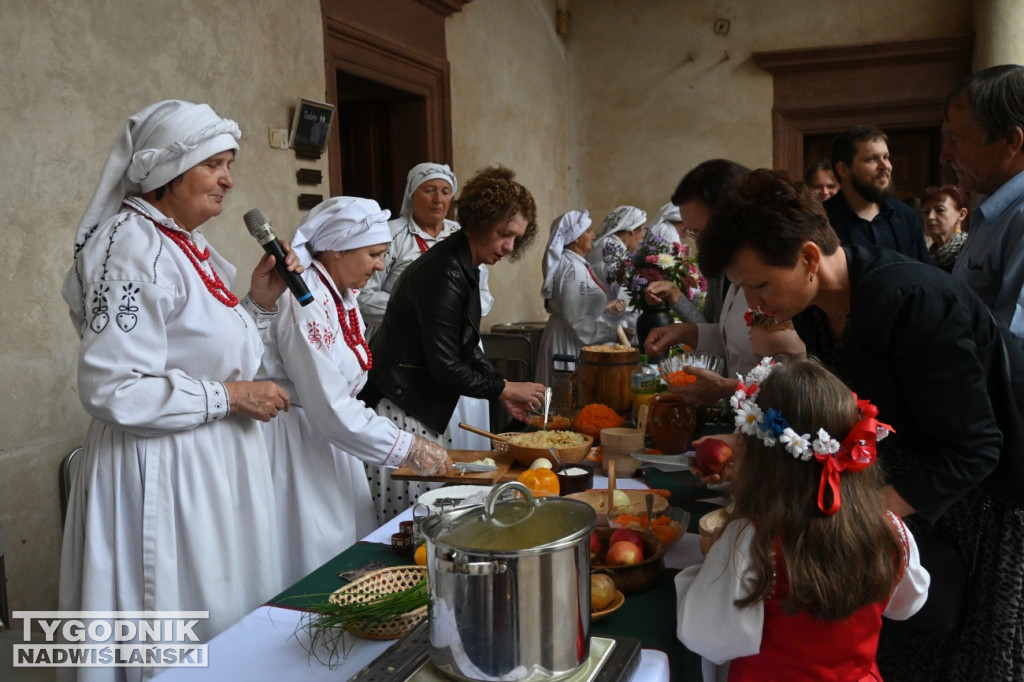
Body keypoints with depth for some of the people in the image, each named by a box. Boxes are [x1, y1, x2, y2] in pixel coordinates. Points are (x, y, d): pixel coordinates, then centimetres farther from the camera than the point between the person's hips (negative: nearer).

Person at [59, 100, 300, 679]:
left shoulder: (192, 246, 10)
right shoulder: (135, 250, -18)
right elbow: (113, 390, -24)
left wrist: (260, 302, 1)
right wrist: (230, 397, -18)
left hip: (220, 465, 9)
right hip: (165, 474, -9)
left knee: (233, 628, 19)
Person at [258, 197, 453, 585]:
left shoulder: (342, 297, 7)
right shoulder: (305, 302, -22)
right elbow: (329, 408, -24)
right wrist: (408, 448, -19)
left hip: (328, 438, 9)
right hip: (295, 447, -9)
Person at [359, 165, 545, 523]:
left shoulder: (464, 267, 9)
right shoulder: (444, 274, -22)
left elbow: (466, 348, 18)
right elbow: (445, 368, -21)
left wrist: (503, 391, 10)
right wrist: (504, 388, -9)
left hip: (421, 407, 10)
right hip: (397, 408, -10)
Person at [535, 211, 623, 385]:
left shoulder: (567, 262, 10)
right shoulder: (574, 268, -19)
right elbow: (577, 320, -24)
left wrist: (605, 308, 15)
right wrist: (613, 332, -19)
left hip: (564, 336, 10)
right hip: (571, 344, -10)